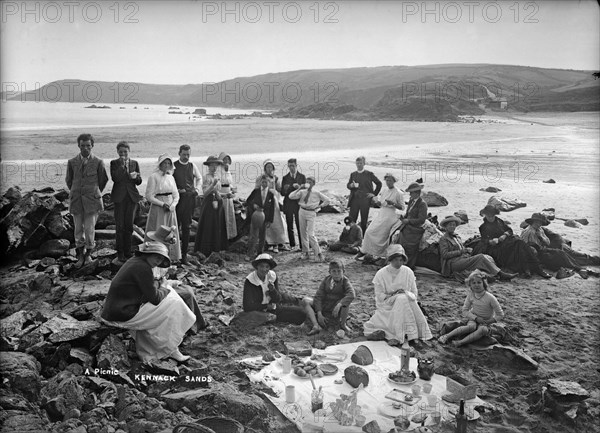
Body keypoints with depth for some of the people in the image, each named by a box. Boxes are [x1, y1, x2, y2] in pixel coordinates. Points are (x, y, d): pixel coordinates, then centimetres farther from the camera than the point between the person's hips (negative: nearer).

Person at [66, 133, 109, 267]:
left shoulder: (98, 162, -3)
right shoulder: (72, 162, 3)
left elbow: (103, 180, 10)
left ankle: (88, 253, 18)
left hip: (92, 201, -2)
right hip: (76, 201, 2)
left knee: (89, 229, -4)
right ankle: (80, 256, 17)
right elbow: (69, 180, 17)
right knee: (78, 230, 6)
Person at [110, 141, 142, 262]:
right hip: (119, 196, -2)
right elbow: (115, 178, -14)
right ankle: (120, 253, 8)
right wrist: (122, 165, -18)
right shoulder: (114, 163, 1)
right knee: (120, 226, 0)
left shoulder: (135, 163, 9)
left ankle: (127, 251, 17)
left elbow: (139, 181, 8)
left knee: (129, 225, 8)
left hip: (132, 196, 3)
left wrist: (136, 176, -13)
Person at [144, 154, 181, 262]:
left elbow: (176, 195, 12)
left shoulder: (171, 177, 11)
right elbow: (149, 196, -10)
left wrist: (172, 205, -7)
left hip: (171, 209, 5)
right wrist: (162, 204, -16)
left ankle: (171, 256, 13)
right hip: (158, 209, -5)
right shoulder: (153, 177, -5)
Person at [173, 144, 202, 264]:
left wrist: (196, 189, 10)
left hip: (190, 197, 2)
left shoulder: (192, 166, 7)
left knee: (186, 226, 4)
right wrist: (176, 190, -8)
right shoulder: (174, 165, -1)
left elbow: (199, 178, 23)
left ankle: (184, 253, 10)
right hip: (177, 197, -2)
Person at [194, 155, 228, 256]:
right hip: (208, 204, -7)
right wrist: (213, 185, -26)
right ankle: (206, 251, 3)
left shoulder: (218, 176, 12)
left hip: (218, 203, 7)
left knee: (218, 227, 7)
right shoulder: (206, 177, -9)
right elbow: (205, 193, -15)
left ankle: (216, 249, 15)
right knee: (208, 227, -4)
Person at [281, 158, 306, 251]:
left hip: (299, 205, -2)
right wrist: (293, 187, -14)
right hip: (288, 205, 2)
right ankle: (292, 245, 13)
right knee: (290, 227, 4)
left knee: (300, 226, -5)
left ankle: (302, 246, 0)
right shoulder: (285, 178, 11)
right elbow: (282, 192, 4)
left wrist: (299, 187, -18)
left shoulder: (302, 177, 7)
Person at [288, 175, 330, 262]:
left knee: (311, 234, -12)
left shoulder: (316, 193, -3)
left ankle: (318, 253, -3)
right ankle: (305, 252, 21)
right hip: (302, 212, 4)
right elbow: (291, 196, -5)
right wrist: (298, 189, -9)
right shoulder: (302, 192, 3)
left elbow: (327, 200, 3)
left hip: (311, 213, -4)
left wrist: (319, 206, 0)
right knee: (303, 233, 9)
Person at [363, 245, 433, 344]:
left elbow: (414, 294, 4)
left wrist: (405, 293, -16)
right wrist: (393, 294, -20)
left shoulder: (408, 272, 1)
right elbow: (379, 297, -6)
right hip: (387, 306, -3)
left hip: (405, 304, 3)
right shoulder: (381, 274, -7)